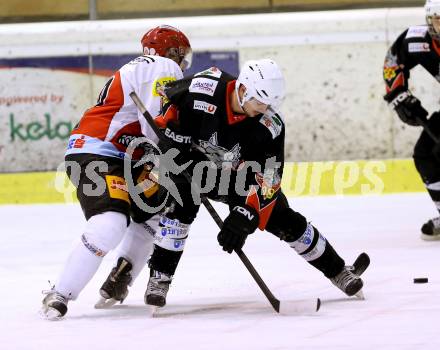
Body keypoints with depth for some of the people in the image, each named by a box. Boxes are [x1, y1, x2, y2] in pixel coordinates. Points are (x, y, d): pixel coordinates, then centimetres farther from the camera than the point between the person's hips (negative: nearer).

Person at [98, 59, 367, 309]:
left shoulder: (270, 124, -28)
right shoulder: (201, 90, -34)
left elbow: (267, 177, -28)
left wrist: (245, 216, -38)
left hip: (240, 173, 2)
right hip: (195, 162, -1)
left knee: (284, 221, -2)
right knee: (181, 204, -29)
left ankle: (337, 270, 15)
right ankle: (160, 277, -19)